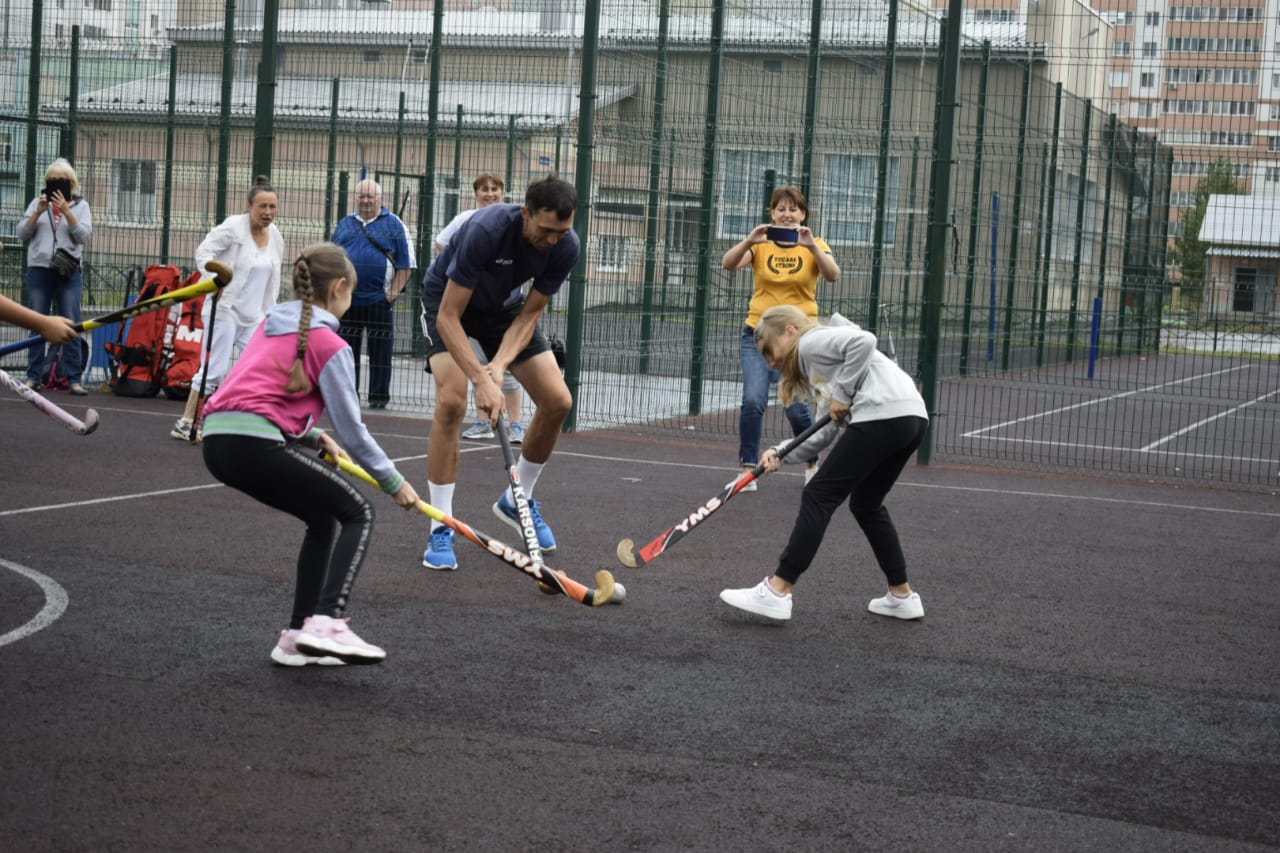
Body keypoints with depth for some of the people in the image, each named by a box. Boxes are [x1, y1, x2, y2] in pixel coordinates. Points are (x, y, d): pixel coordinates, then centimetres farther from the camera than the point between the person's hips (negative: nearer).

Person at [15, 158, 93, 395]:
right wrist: (38, 212, -9)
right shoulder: (38, 203, 11)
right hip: (39, 270, 2)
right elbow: (21, 233, 5)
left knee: (71, 325, -7)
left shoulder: (80, 205, 8)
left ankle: (74, 379, -8)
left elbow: (84, 236, -5)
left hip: (68, 272, -2)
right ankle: (34, 376, 5)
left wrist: (66, 210, -13)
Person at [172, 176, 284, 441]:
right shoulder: (233, 227, -10)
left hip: (254, 317, 7)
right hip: (224, 310, -7)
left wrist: (269, 311, 19)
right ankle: (185, 424, 1)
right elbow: (204, 251, -13)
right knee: (214, 369, -7)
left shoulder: (276, 237, 9)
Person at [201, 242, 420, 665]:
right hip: (256, 444, -8)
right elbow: (352, 431, -1)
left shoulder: (273, 324, 21)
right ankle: (327, 623, -13)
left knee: (325, 519, 21)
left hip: (218, 441, 8)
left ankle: (298, 637, 17)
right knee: (356, 513, 6)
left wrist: (315, 437, 22)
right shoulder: (329, 344, -2)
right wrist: (394, 482, 9)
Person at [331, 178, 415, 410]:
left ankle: (379, 397, 6)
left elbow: (406, 264, -1)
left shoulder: (393, 224, 2)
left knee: (380, 352, 0)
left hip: (379, 300, -4)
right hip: (347, 300, 4)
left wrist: (394, 292, -9)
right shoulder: (345, 224, 15)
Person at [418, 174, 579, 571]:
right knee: (451, 401, -25)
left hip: (504, 306, 5)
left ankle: (516, 500, 17)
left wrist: (499, 365, -31)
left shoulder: (565, 246, -23)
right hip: (448, 300, -5)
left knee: (557, 401, -6)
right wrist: (482, 381, -44)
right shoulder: (486, 230, -38)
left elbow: (529, 315, -15)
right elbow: (448, 317, -36)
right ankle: (441, 529, -15)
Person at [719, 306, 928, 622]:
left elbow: (864, 340, -16)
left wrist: (843, 393, -9)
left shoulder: (811, 341, 4)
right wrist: (783, 452, 11)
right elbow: (833, 431, 21)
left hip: (883, 416, -10)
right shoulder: (816, 364, 31)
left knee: (819, 496, -5)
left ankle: (776, 593, -5)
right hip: (912, 418, 10)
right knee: (865, 504, 24)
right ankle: (903, 596, 26)